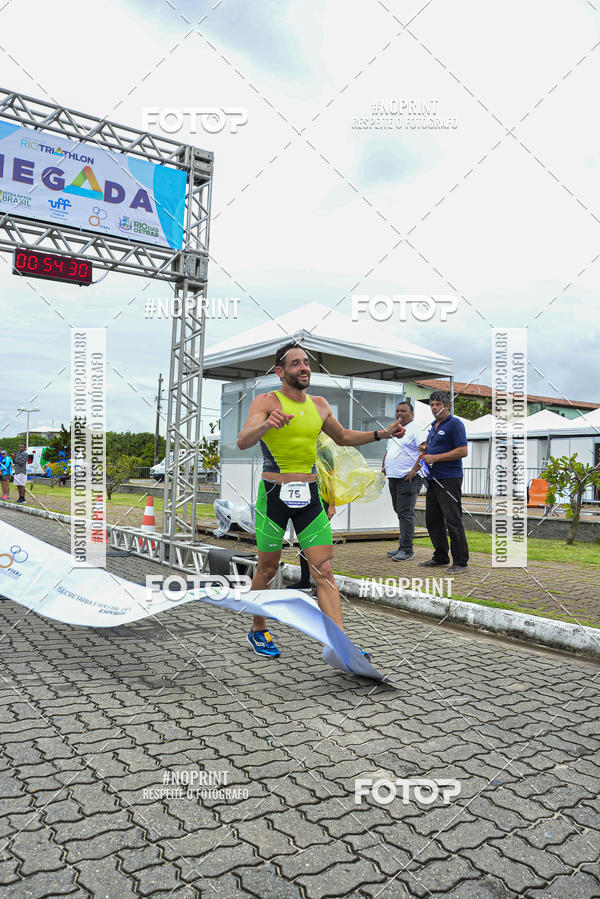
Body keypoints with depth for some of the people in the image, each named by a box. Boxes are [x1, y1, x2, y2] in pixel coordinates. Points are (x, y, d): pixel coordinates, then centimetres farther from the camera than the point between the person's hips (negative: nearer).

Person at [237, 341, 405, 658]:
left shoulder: (319, 405, 9)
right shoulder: (266, 402, -7)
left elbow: (343, 437, 25)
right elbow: (242, 442, -22)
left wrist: (381, 434, 12)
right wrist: (266, 424, -43)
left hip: (309, 495, 4)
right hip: (274, 495, -4)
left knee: (324, 570, -2)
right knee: (268, 568, 10)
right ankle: (258, 631, 32)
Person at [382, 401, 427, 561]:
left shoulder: (415, 430, -6)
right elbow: (388, 452, 30)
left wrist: (414, 470, -22)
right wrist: (383, 468, 16)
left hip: (408, 478, -9)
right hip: (393, 478, 9)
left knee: (405, 513, -10)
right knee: (400, 512, 11)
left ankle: (407, 549, -8)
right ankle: (403, 546, 17)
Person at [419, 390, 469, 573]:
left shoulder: (455, 424, -8)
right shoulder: (433, 426, 19)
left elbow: (462, 451, -17)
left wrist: (435, 457, -16)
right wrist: (424, 450, 8)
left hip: (449, 479, -9)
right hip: (433, 479, 9)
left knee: (453, 521, -8)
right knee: (433, 520, 12)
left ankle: (460, 561, -1)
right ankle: (441, 557, 23)